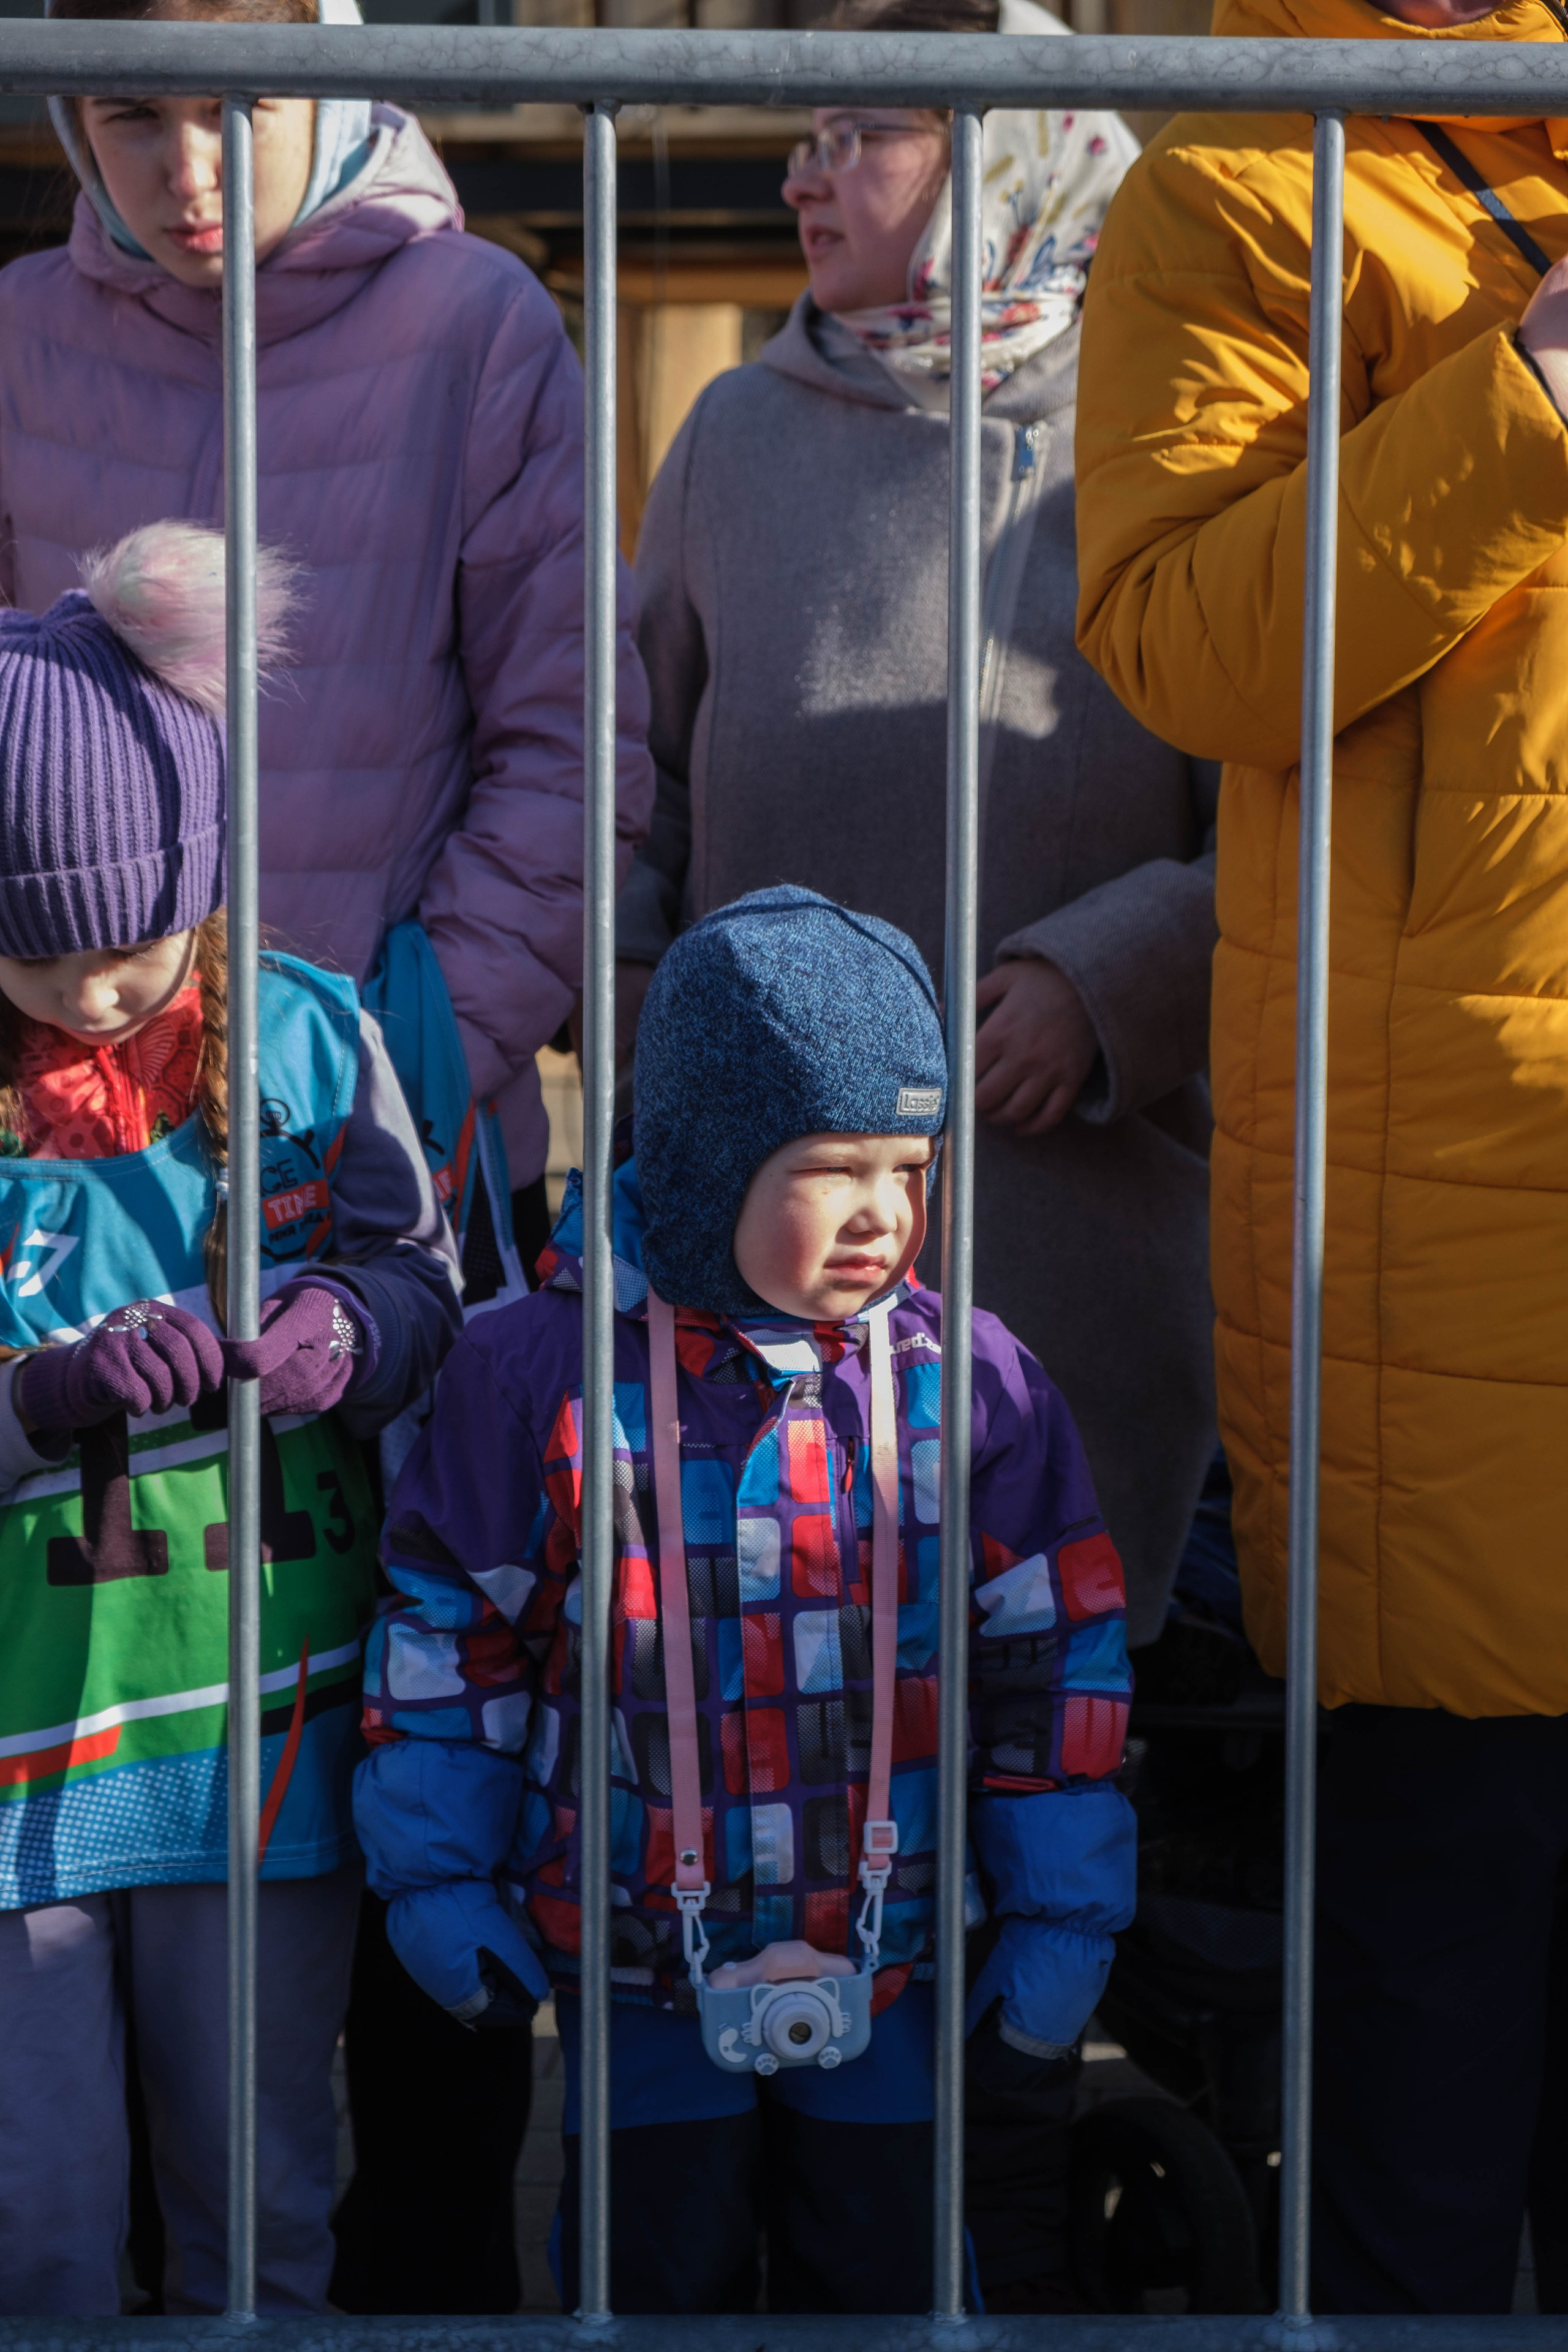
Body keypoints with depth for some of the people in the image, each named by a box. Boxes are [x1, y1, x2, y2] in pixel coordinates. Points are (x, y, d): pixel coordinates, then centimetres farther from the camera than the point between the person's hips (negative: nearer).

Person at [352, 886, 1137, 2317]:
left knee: (885, 2287, 11)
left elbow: (1057, 1662, 1)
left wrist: (1057, 1934, 2)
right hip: (640, 1973, -1)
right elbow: (448, 1638, 1)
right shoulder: (544, 1372, -9)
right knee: (658, 2286, 12)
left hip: (897, 1972, 1)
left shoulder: (970, 1381, -5)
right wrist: (443, 1889, 3)